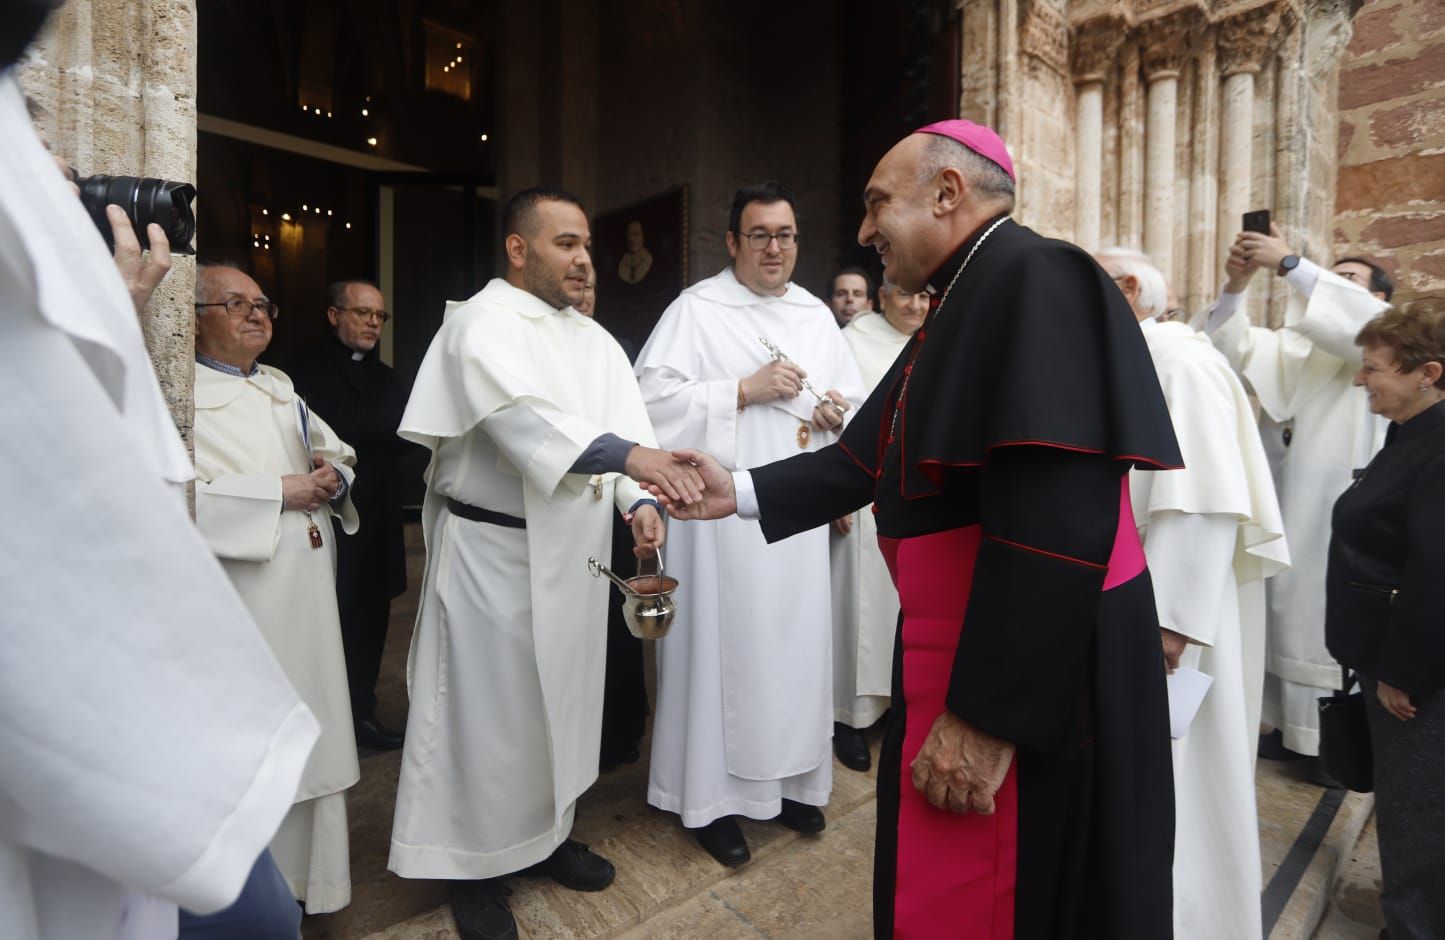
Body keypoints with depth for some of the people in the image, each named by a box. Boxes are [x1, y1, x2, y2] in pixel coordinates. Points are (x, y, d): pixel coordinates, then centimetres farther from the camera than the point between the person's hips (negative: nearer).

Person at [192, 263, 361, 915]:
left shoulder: (281, 389, 18)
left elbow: (339, 455, 20)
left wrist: (333, 476, -2)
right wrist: (280, 492, -17)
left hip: (307, 585, 7)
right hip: (238, 592, -6)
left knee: (309, 730, 14)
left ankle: (307, 874, 31)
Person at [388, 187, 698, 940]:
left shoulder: (594, 340, 12)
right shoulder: (481, 322, -9)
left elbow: (625, 424, 3)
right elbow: (523, 416, -27)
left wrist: (638, 501, -16)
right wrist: (631, 455, -39)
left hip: (575, 553, 7)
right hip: (494, 550, -6)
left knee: (562, 696, 17)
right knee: (489, 704, 7)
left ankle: (547, 834, 38)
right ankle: (475, 860, 28)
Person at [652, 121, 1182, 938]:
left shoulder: (1034, 283, -19)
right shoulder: (964, 306, 12)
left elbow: (1051, 521, -27)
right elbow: (867, 462, 12)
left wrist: (988, 714, -24)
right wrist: (740, 492, 7)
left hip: (1031, 685, -9)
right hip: (963, 651, 9)